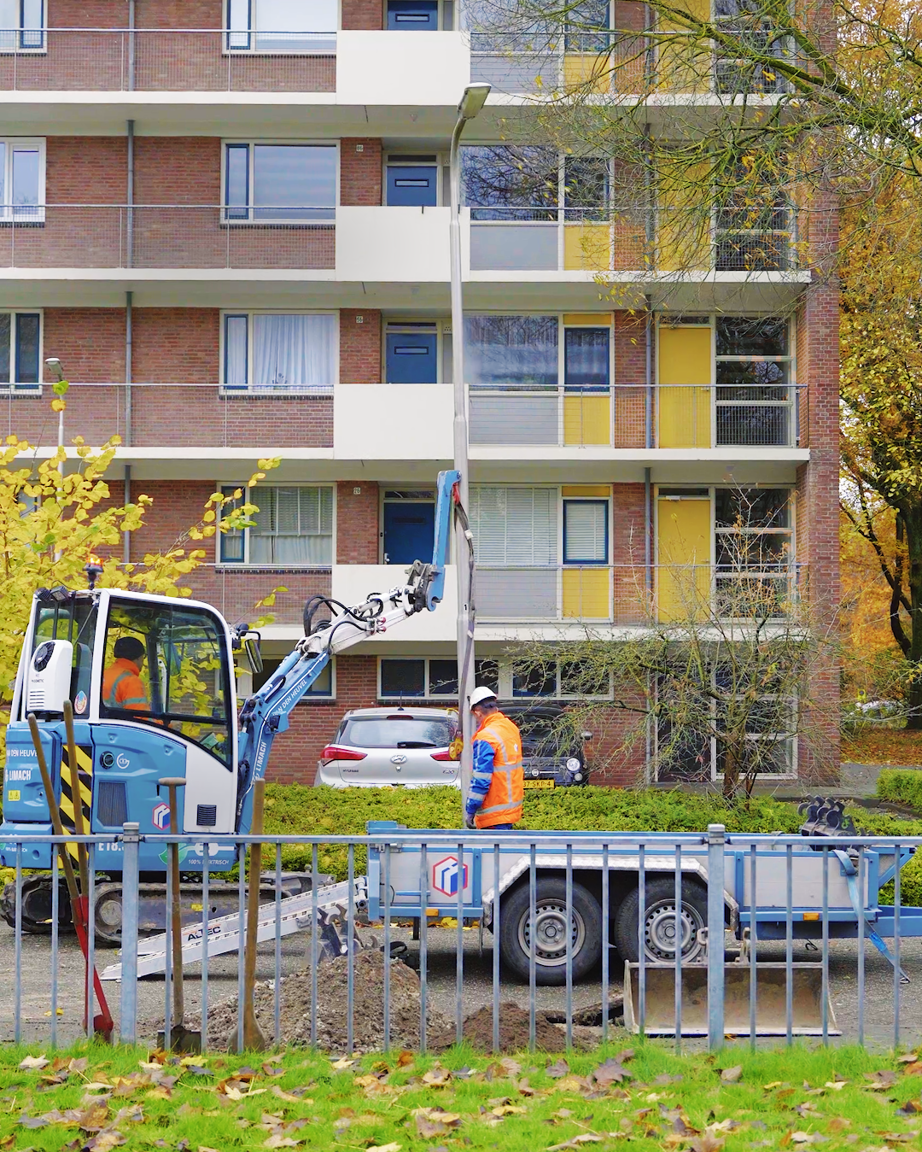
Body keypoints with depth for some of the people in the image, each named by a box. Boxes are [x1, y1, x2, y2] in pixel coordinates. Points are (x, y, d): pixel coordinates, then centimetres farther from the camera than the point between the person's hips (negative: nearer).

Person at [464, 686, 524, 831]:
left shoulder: (485, 738, -19)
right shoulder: (511, 728, 7)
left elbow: (481, 780, -20)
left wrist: (470, 811, -15)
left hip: (495, 812, -9)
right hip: (513, 805, 9)